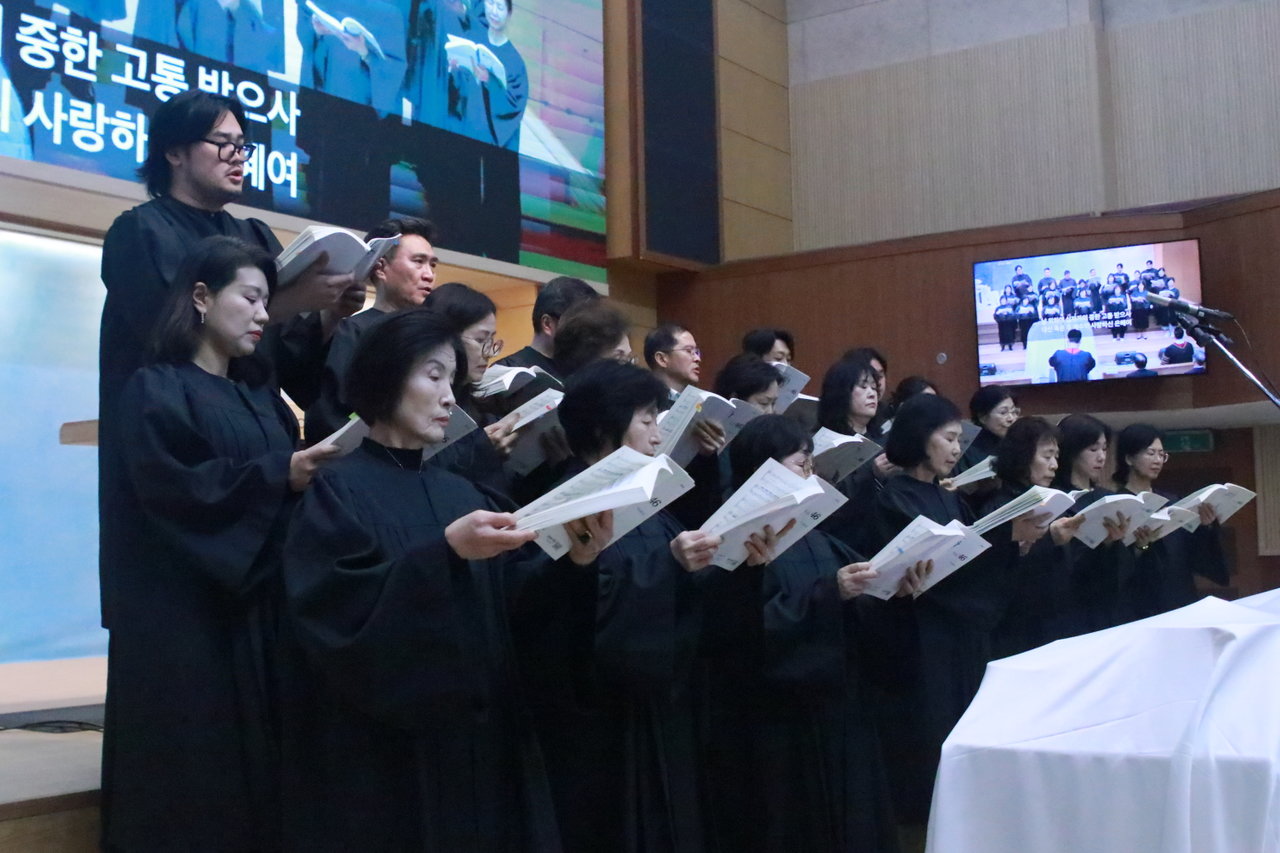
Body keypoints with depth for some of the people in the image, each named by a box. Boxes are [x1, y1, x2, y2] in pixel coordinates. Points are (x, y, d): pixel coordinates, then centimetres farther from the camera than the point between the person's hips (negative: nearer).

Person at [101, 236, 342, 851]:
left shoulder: (261, 396, 18)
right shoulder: (156, 390, -4)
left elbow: (287, 483, 15)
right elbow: (170, 484, -18)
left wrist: (315, 472, -6)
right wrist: (279, 476, -21)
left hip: (259, 606, 7)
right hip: (183, 616, -7)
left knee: (254, 761, 6)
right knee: (192, 773, -3)